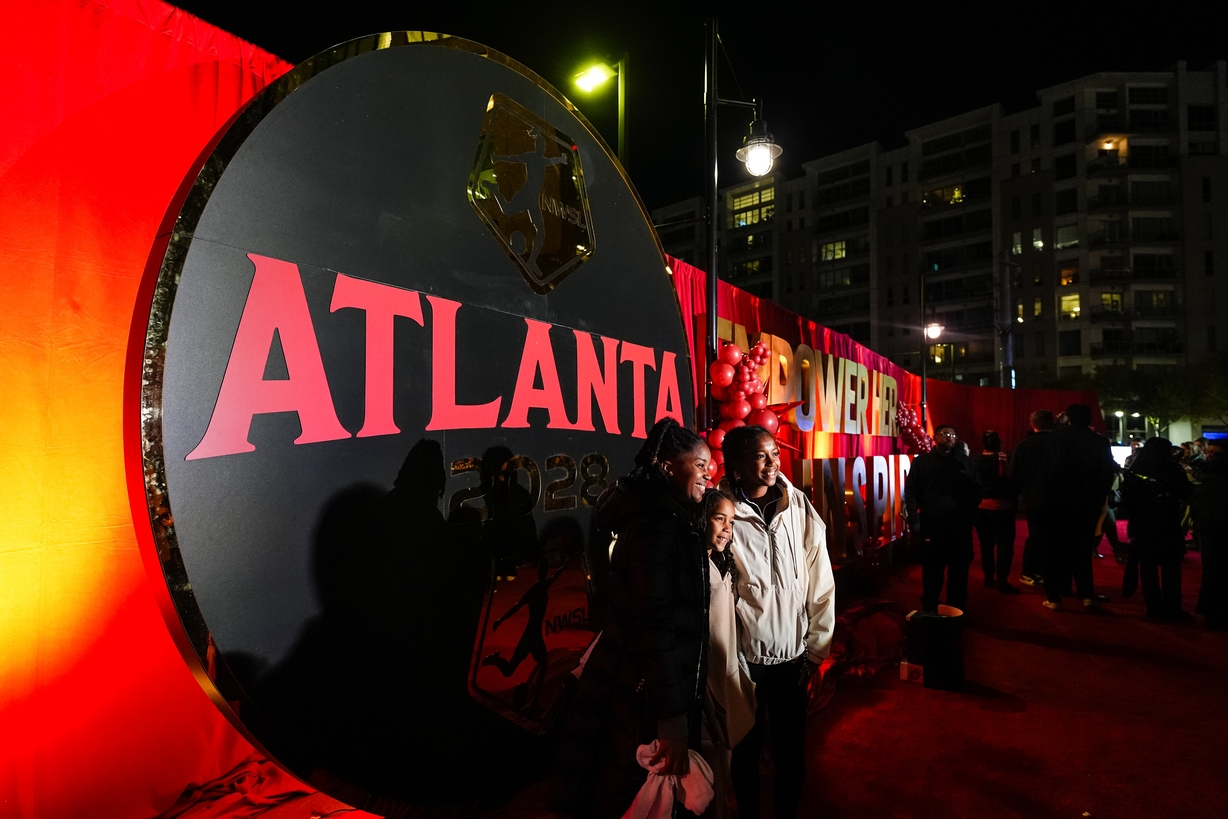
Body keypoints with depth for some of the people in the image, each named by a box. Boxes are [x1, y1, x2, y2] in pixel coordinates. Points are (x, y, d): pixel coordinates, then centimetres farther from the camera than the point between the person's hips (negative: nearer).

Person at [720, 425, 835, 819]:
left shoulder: (799, 505, -5)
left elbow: (820, 579, 0)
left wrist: (818, 645, 2)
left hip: (793, 653, 2)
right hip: (745, 654, -2)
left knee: (791, 748, 16)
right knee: (746, 747, 16)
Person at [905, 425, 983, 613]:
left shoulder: (965, 463, 12)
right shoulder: (922, 462, 4)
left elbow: (976, 491, 13)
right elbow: (911, 493, -1)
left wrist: (968, 511, -2)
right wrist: (915, 522, -8)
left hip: (960, 529, 2)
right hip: (932, 529, -2)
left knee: (959, 575, 10)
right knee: (931, 576, 6)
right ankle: (929, 612, 17)